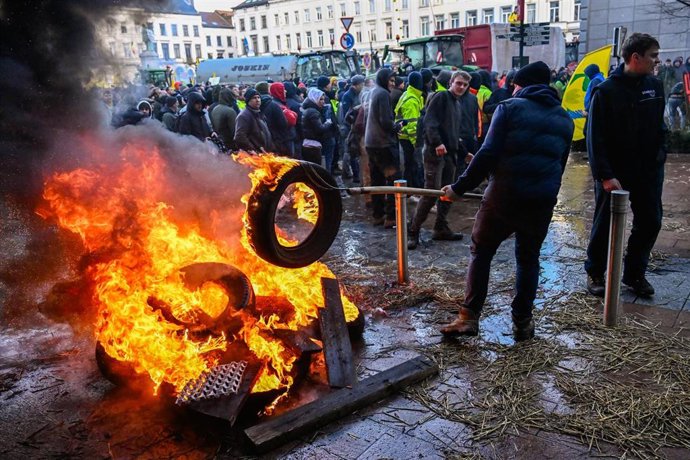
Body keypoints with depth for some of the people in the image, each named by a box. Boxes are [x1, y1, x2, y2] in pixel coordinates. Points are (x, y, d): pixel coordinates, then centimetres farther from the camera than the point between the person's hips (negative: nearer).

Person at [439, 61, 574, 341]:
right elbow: (560, 164, 17)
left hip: (504, 195, -4)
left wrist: (460, 188, -6)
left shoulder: (510, 107, -1)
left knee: (481, 252, 9)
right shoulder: (565, 120, 15)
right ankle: (522, 323, 18)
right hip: (542, 201, 4)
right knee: (528, 258, 17)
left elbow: (488, 154, -11)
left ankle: (469, 317, 6)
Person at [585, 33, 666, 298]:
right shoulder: (606, 91, -12)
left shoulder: (655, 86, 5)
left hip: (649, 171, 6)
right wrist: (605, 175, -21)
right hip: (615, 173, -5)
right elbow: (595, 138, -15)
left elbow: (659, 126, 16)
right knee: (605, 225, 5)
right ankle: (595, 273, 22)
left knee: (650, 222, 9)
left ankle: (635, 273, 26)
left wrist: (659, 155, 6)